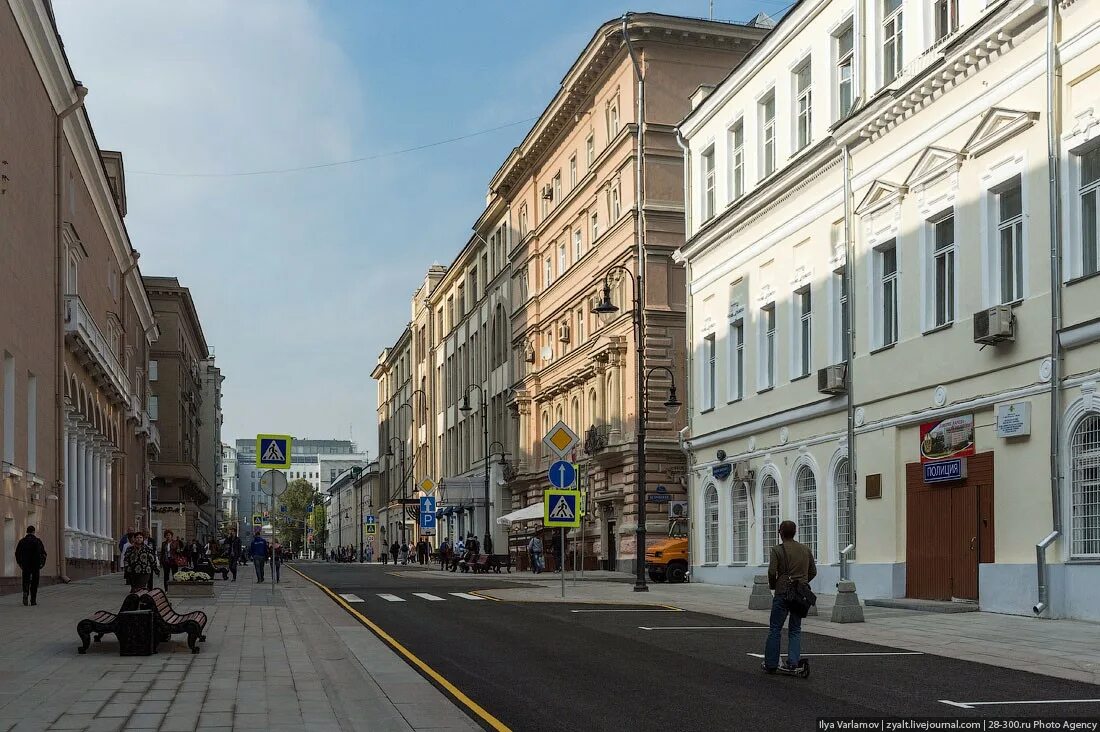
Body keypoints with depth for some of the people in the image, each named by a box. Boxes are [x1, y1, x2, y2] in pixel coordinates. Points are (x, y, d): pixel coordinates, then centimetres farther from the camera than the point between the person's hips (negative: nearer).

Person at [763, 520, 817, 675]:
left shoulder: (777, 550, -7)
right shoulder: (806, 549, 8)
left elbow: (772, 572, -15)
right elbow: (813, 572, 10)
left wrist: (773, 585, 3)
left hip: (782, 593, -4)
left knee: (775, 629, 4)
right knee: (795, 629, 13)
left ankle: (771, 664, 7)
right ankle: (793, 661, 3)